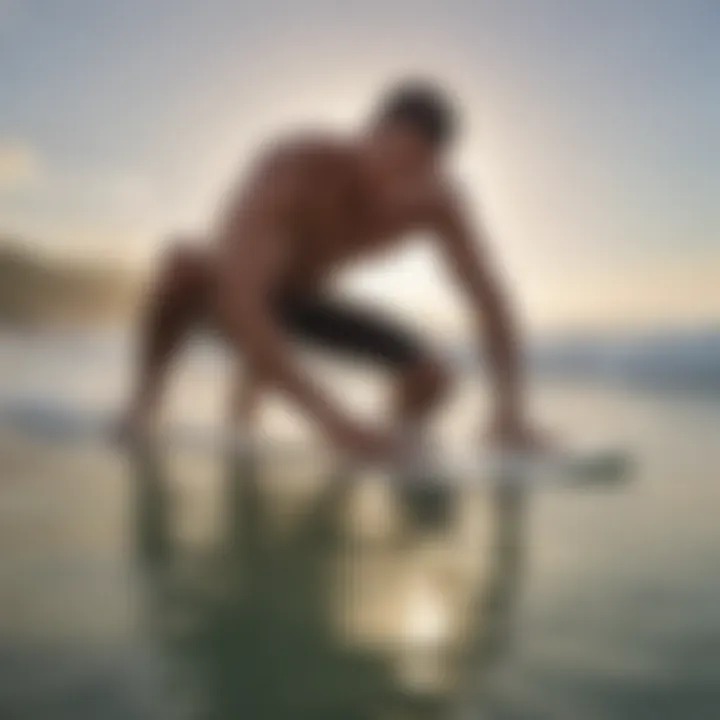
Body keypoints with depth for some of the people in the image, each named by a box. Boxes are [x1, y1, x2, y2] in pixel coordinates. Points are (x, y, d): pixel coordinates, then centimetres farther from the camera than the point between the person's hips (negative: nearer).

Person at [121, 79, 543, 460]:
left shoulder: (438, 195, -23)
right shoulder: (290, 170, -38)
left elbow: (491, 297, -18)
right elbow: (236, 307, -49)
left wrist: (510, 406, -34)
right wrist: (331, 417, -57)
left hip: (300, 299, 6)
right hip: (226, 296, -6)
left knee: (433, 380, -9)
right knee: (189, 262, -42)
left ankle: (262, 375, 16)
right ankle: (148, 388, -11)